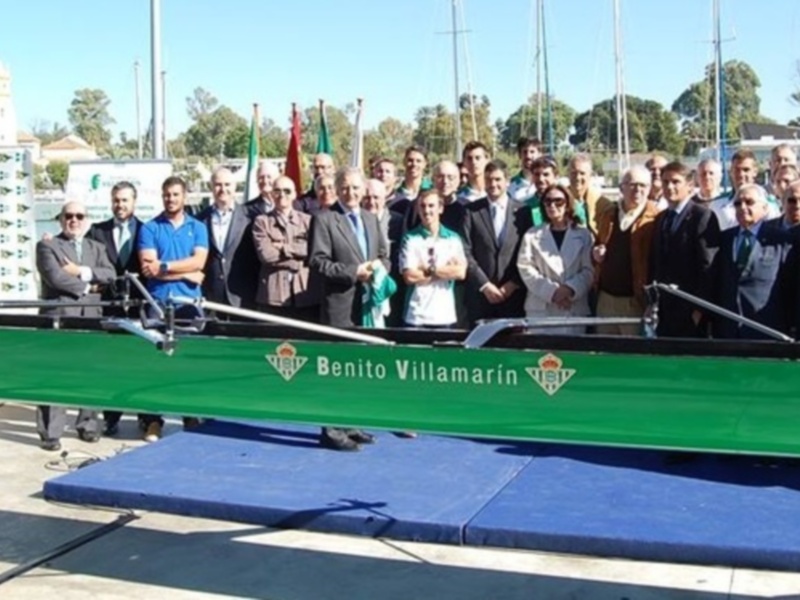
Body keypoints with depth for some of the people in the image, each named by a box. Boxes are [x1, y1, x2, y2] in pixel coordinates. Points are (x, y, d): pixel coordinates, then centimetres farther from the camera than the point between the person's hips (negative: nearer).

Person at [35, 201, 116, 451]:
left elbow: (110, 274, 3)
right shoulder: (47, 245, 4)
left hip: (91, 319, 4)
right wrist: (86, 287, -6)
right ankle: (50, 433, -2)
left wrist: (82, 271, -10)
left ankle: (87, 425, 18)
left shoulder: (97, 247, 19)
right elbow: (55, 276, -12)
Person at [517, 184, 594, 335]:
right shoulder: (532, 235, 11)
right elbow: (526, 268, 1)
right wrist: (552, 291, -11)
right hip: (541, 310, 0)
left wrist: (570, 289, -14)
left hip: (575, 310, 0)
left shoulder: (583, 235, 10)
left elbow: (589, 270, 3)